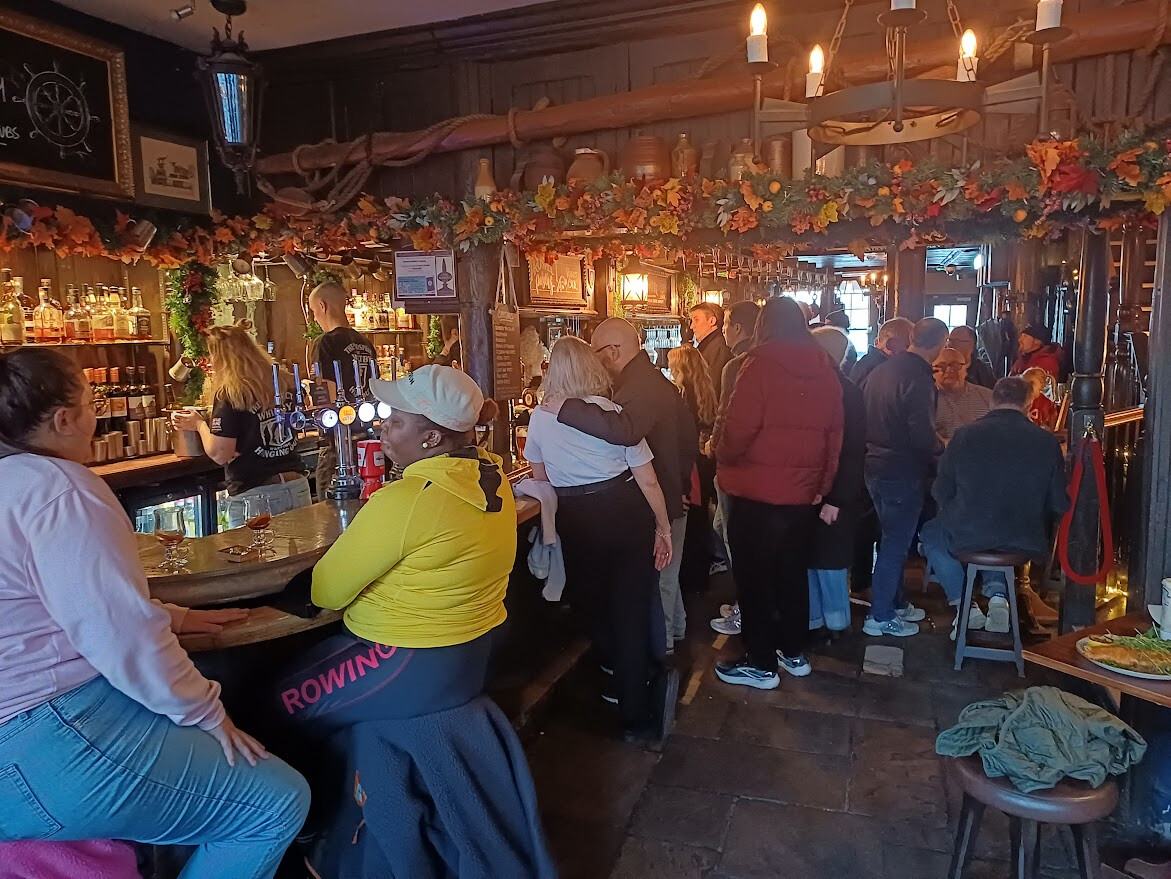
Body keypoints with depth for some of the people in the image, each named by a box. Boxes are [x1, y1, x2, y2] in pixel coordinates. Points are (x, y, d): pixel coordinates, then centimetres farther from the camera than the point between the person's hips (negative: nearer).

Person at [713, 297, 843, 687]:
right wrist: (822, 486, 13)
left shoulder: (761, 363, -14)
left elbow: (739, 425, -19)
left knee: (754, 577, 6)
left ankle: (760, 663, 14)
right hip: (803, 492, 6)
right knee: (793, 572, 19)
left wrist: (722, 454, 0)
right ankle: (794, 651, 31)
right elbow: (834, 434, 6)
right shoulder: (824, 369, 4)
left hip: (757, 492, -6)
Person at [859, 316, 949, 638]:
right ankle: (881, 617, 13)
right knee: (895, 544, 3)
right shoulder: (919, 379, -20)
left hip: (875, 466, 9)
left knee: (893, 539, 22)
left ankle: (896, 602, 35)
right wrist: (942, 450, -4)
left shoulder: (880, 371, 6)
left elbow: (864, 417, 14)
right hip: (903, 472, -8)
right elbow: (923, 436, -23)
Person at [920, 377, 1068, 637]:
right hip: (1025, 542, 3)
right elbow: (1059, 505, 0)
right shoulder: (1047, 441, -6)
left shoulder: (965, 435, -9)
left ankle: (964, 605, 18)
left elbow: (942, 493, 0)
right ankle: (997, 593, 18)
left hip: (967, 537, -3)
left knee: (931, 533, 30)